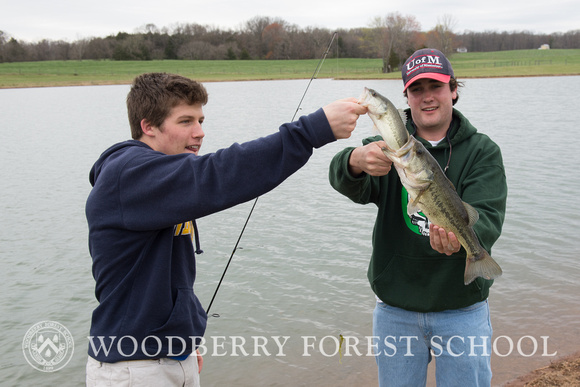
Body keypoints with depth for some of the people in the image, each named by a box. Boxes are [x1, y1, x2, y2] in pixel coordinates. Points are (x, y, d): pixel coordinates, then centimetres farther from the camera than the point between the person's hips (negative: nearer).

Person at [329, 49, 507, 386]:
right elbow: (345, 182, -20)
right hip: (394, 310, 1)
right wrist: (356, 162, -44)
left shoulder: (482, 151, -2)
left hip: (463, 310, -1)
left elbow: (488, 217, -16)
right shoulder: (388, 144, 0)